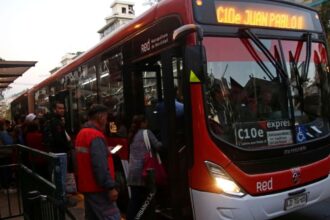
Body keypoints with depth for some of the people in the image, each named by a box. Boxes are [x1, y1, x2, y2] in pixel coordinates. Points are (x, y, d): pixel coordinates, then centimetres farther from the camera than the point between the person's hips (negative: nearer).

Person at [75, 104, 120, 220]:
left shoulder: (81, 133, 13)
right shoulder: (96, 136, -19)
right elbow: (100, 166, -26)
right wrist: (110, 187, -23)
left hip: (87, 186, 10)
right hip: (97, 188, -10)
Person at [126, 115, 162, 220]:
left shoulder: (132, 135, 20)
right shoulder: (147, 132, -1)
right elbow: (157, 146, -3)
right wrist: (161, 144, 17)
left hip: (132, 171, 6)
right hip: (142, 170, -6)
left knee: (134, 198, 6)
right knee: (140, 198, 0)